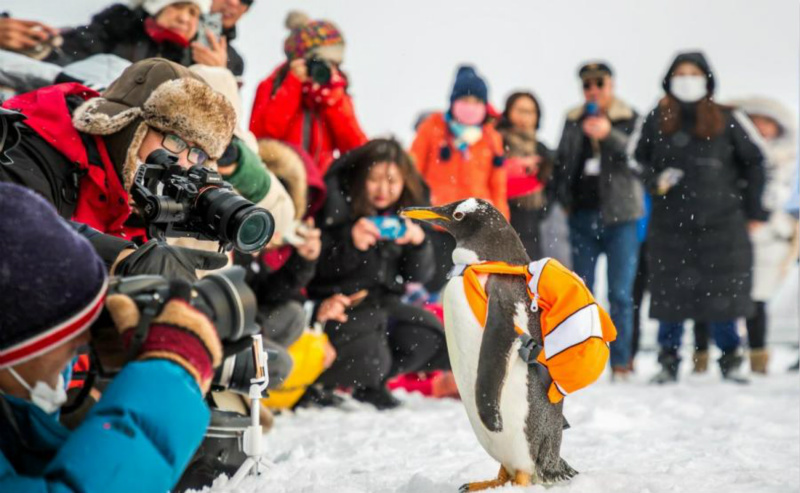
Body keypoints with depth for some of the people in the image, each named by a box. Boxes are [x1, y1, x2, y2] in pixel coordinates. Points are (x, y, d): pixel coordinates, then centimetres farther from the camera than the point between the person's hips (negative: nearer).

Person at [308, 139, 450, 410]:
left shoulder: (407, 211, 5)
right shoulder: (337, 205, -11)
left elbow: (419, 275, 3)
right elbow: (318, 267, -16)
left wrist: (419, 243, -18)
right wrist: (350, 244, -33)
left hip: (383, 302, 6)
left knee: (428, 335, -13)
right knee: (368, 358, -26)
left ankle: (371, 383, 10)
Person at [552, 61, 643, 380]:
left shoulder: (628, 120, 2)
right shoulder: (574, 121, 13)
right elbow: (562, 163, 19)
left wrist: (609, 135, -28)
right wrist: (564, 198, 8)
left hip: (619, 215, -4)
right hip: (583, 217, 4)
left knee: (620, 293, -5)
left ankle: (620, 362, 0)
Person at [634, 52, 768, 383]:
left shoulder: (725, 120, 2)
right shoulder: (658, 120, 4)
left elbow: (754, 162, 10)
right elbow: (640, 160, 15)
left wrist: (753, 211, 8)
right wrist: (655, 180, -5)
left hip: (720, 223, -1)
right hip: (670, 223, 1)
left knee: (722, 294, 2)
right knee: (670, 294, 3)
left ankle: (730, 360, 15)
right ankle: (669, 362, 14)